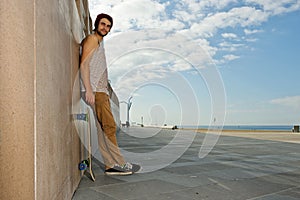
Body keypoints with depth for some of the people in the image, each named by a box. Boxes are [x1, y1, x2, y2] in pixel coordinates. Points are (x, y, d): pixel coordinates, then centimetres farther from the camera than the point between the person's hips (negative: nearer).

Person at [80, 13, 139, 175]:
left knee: (103, 128, 5)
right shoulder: (92, 39, 0)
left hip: (101, 91, 9)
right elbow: (83, 64, -13)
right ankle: (118, 163, -5)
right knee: (109, 126, -11)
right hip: (94, 90, -9)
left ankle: (110, 165, 8)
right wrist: (89, 90, -22)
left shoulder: (100, 42, 27)